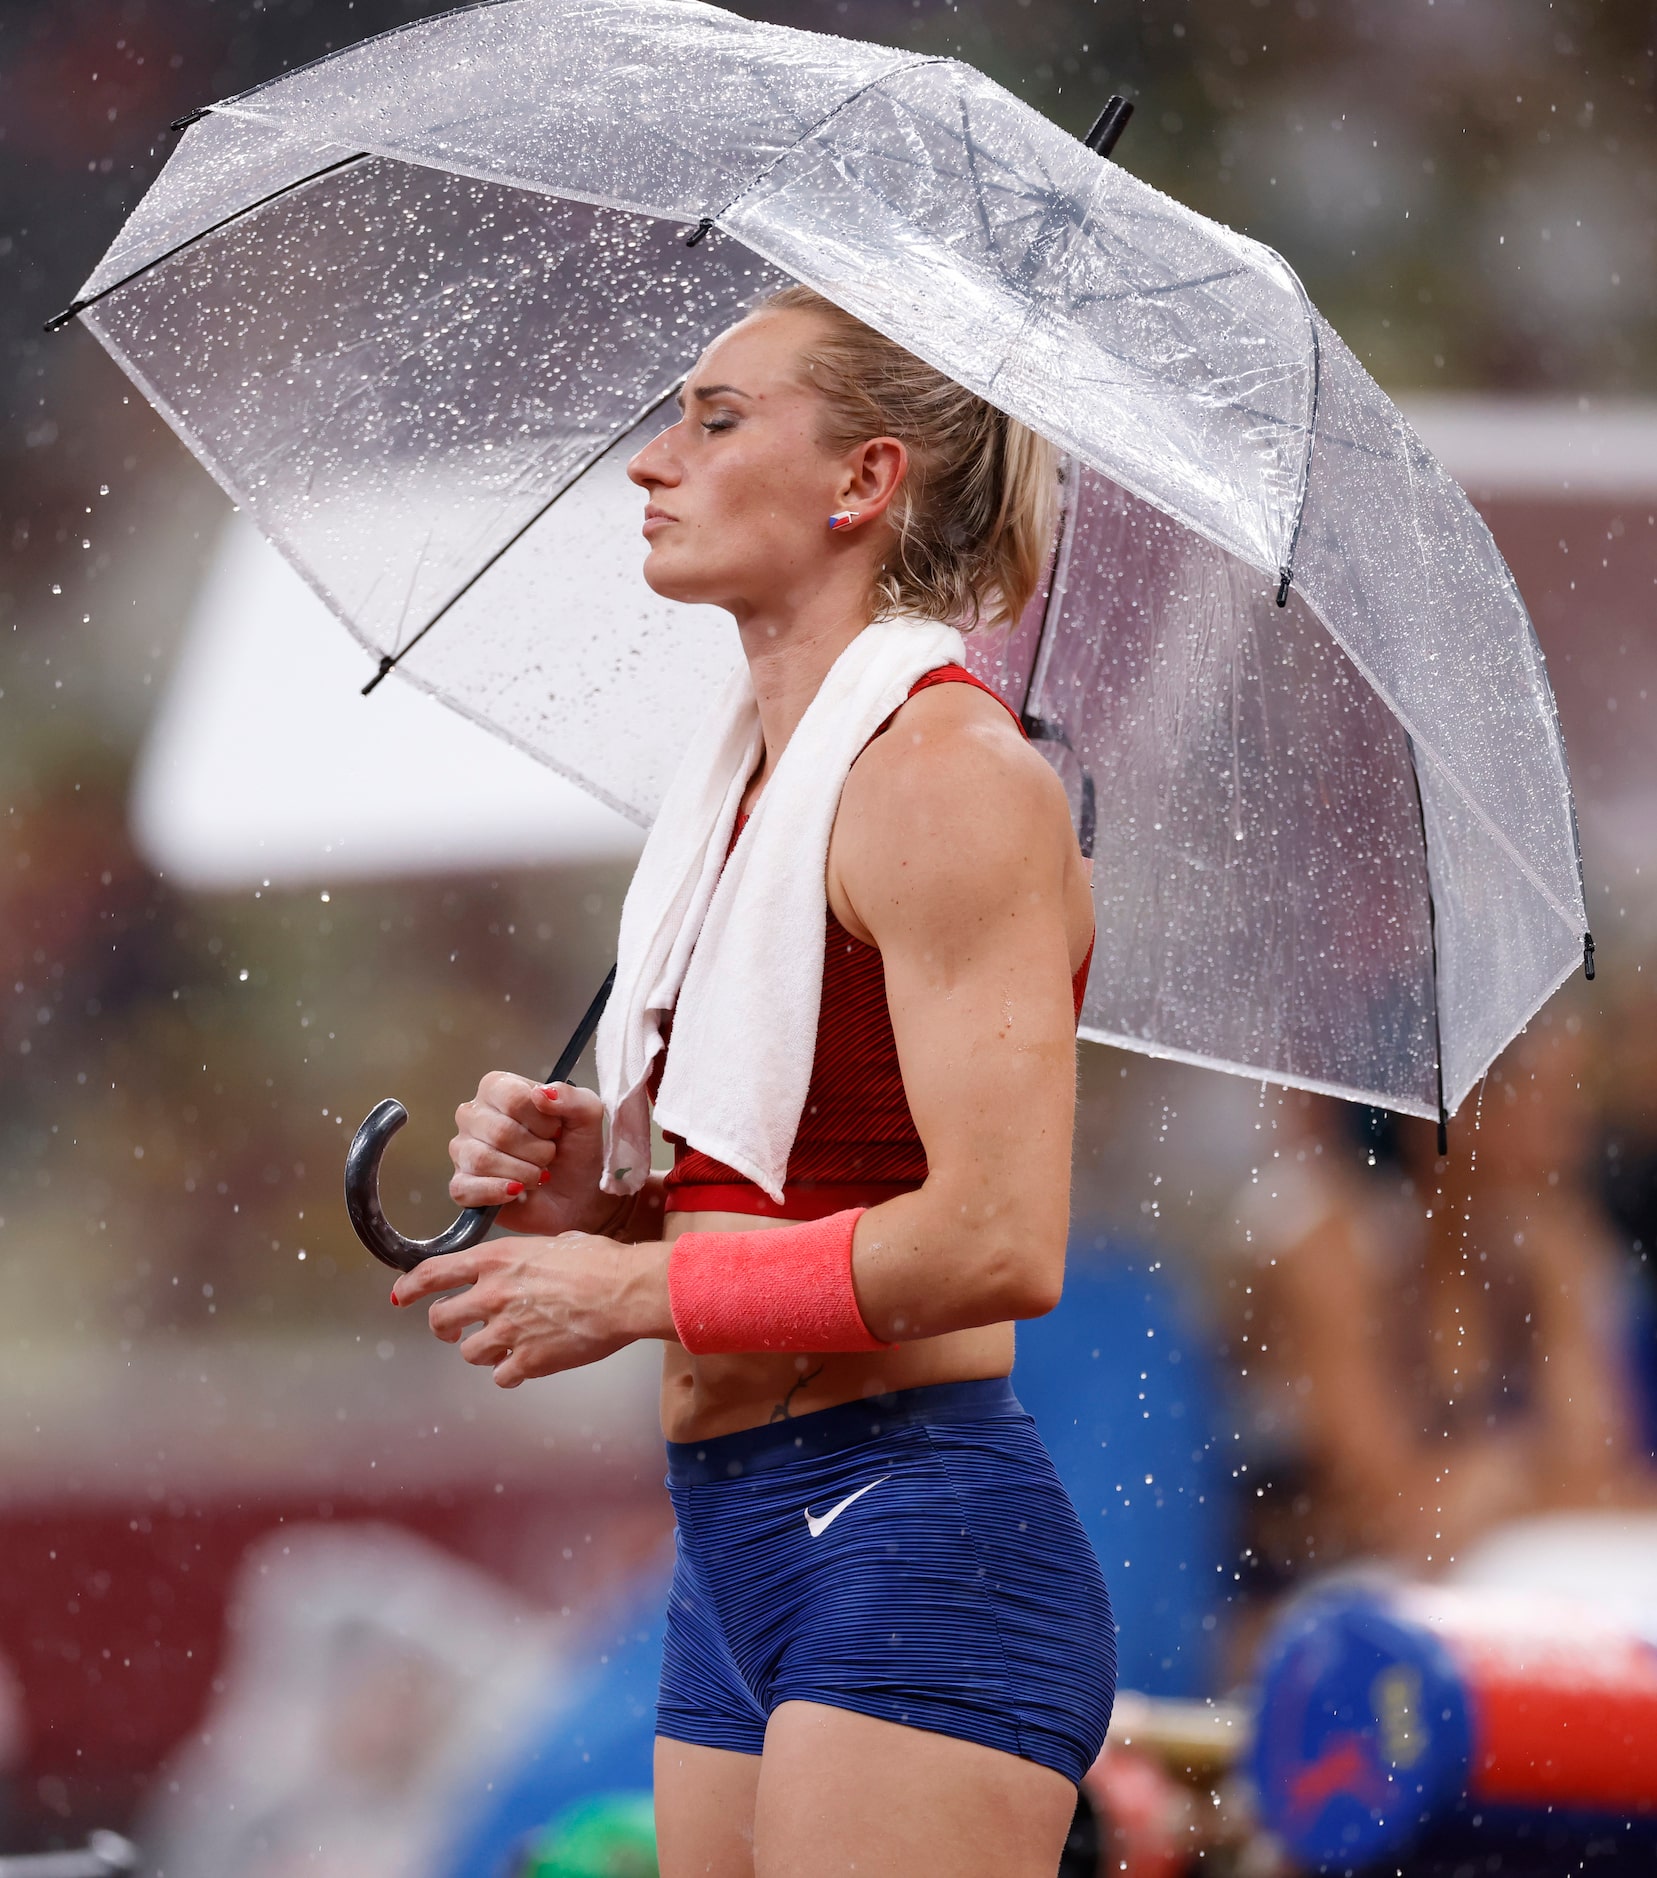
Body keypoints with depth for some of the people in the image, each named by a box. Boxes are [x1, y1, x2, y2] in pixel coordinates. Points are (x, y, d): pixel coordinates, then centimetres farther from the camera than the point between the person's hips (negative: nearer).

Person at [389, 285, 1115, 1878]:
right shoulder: (752, 792, 18)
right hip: (733, 1562, 9)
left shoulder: (948, 774, -10)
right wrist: (582, 1195, 4)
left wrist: (634, 1288, -11)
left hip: (920, 1555, -9)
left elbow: (998, 1243, -20)